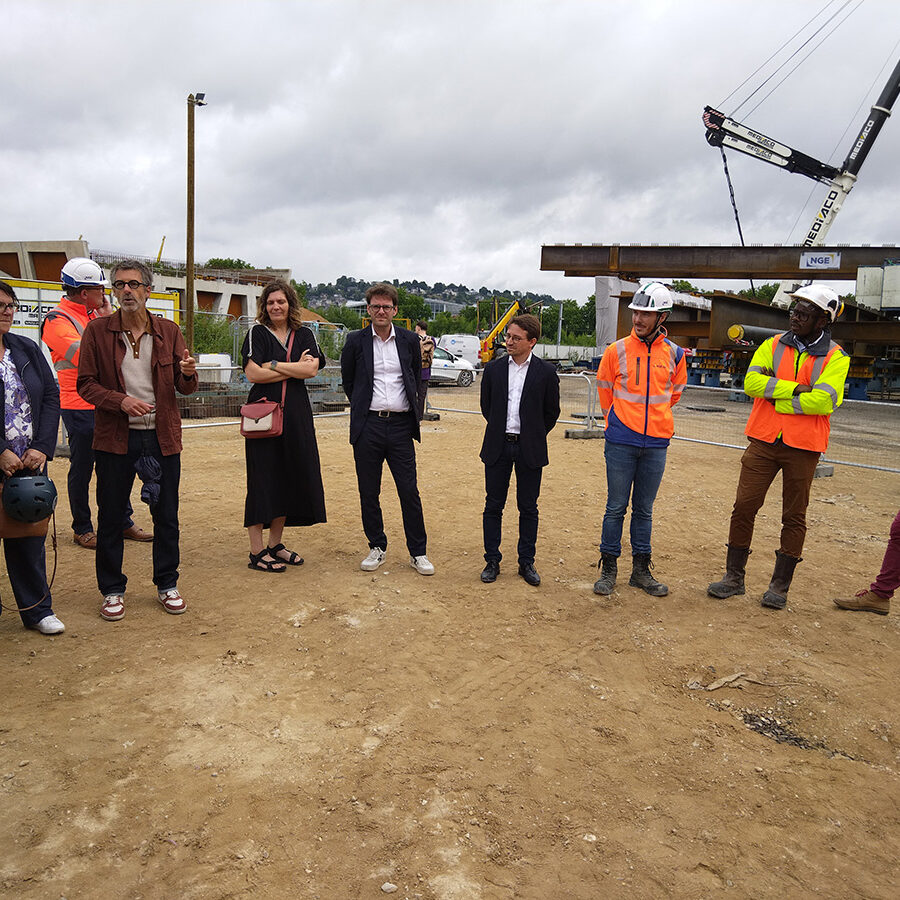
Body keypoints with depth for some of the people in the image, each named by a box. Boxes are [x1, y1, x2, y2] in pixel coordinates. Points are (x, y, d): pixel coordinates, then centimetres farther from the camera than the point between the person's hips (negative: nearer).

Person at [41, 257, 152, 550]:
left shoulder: (96, 315, 13)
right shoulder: (58, 320, -11)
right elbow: (85, 356, -25)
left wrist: (108, 319, 4)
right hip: (79, 407, -7)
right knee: (82, 469, 3)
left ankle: (124, 522, 22)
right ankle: (82, 529, 17)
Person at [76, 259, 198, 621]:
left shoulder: (168, 331, 6)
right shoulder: (97, 331, 1)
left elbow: (185, 387, 9)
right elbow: (85, 384, 0)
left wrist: (188, 374, -15)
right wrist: (121, 401, -17)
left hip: (162, 437, 1)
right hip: (115, 438, -1)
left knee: (166, 515, 8)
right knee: (110, 516, 7)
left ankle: (167, 584, 24)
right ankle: (112, 590, 23)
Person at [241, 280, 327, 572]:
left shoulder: (305, 335, 11)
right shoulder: (257, 333, 3)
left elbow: (312, 370, -5)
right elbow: (253, 373, -10)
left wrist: (273, 365, -9)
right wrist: (296, 367, -6)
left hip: (296, 414, 4)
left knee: (290, 477, 6)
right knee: (263, 478, -4)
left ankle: (275, 544, 20)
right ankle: (256, 552, 4)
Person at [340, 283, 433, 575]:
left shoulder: (410, 340, 6)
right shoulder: (356, 341, 4)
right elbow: (347, 381, 15)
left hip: (400, 426, 0)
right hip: (368, 426, 0)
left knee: (409, 491, 1)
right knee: (368, 492, 7)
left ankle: (418, 553, 12)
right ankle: (377, 547, 23)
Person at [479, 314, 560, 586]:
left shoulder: (546, 372, -3)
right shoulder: (494, 368, 3)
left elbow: (552, 412, 5)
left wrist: (534, 436, 8)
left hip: (530, 450, -2)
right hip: (498, 447, 2)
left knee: (528, 508, 7)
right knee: (493, 505, 6)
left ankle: (526, 562, 19)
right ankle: (492, 560, 18)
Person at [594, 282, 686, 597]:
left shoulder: (674, 354, 4)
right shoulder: (617, 350, -2)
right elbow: (605, 390, 11)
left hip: (656, 444, 2)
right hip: (620, 443, -2)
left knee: (644, 510, 11)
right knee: (616, 508, 3)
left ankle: (641, 570, 21)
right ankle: (608, 569, 15)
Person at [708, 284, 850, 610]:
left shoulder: (835, 357, -2)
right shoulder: (774, 345, 6)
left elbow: (822, 401, -17)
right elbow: (751, 382, -8)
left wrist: (775, 398, -13)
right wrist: (795, 389, -16)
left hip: (803, 448, -2)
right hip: (764, 440, 2)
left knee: (794, 517, 6)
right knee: (744, 506, 1)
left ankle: (780, 586, 19)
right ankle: (734, 577, 15)